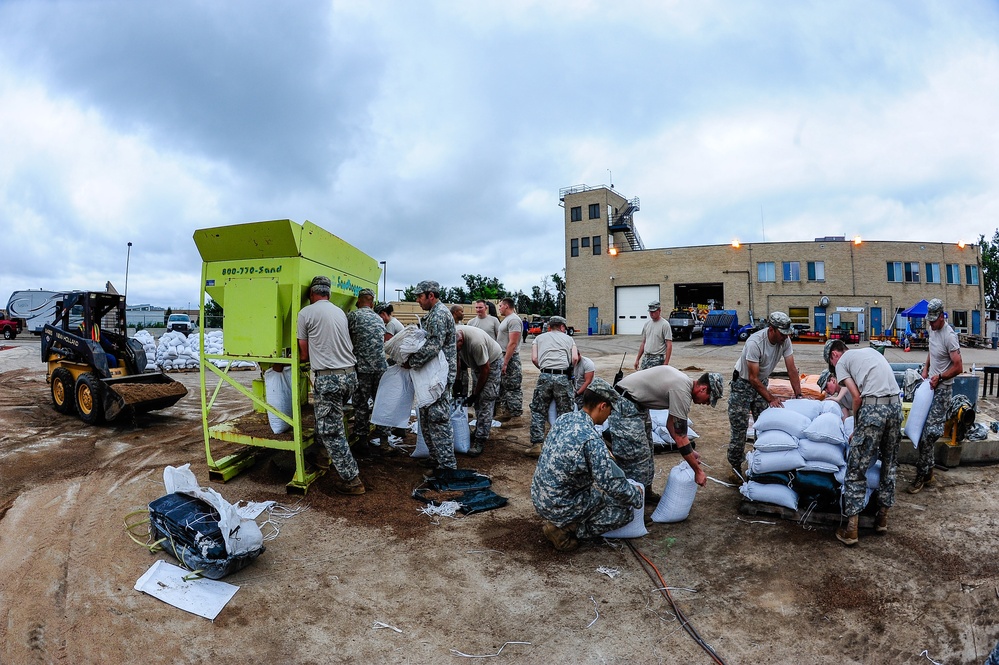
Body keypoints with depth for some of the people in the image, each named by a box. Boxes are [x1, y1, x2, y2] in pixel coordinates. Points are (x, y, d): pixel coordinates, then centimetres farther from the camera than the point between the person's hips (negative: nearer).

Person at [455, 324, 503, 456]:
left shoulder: (476, 342, -40)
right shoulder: (453, 335, -19)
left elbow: (485, 370, -27)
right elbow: (456, 357, 3)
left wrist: (474, 394, -17)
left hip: (492, 362, -7)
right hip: (476, 363, 8)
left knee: (485, 400, -13)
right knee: (477, 400, 11)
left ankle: (480, 440, -13)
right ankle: (481, 430, 25)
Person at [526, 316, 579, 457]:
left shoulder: (539, 338, 19)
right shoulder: (568, 338, 19)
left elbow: (534, 358, 7)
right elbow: (575, 358, 5)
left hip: (545, 376, 0)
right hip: (563, 377, 0)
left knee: (538, 411, 9)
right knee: (564, 413, 8)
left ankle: (537, 445, 1)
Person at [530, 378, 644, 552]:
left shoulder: (565, 419, -3)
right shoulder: (592, 440, -27)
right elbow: (615, 485, -21)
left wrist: (605, 456, 21)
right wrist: (637, 496, -2)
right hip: (559, 508, -8)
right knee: (626, 510, 4)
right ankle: (566, 529, -1)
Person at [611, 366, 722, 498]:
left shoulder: (685, 383, 8)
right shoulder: (682, 392, -22)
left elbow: (671, 424, 17)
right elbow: (680, 438, -17)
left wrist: (690, 452, 15)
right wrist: (698, 471, -8)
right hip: (625, 405, -11)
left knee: (645, 453, 19)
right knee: (636, 458, -7)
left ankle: (646, 493, 33)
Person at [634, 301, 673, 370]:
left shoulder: (665, 324, -8)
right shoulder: (647, 324, 13)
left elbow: (669, 345, -12)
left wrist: (666, 362, -20)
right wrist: (637, 359, 15)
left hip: (658, 359, -7)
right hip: (645, 358, 7)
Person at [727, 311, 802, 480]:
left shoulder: (785, 340, -13)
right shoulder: (755, 343, -31)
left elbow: (792, 369, -8)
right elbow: (753, 378, -28)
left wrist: (798, 395, -14)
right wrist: (771, 399, -28)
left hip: (762, 382, 6)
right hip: (743, 384, -6)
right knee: (739, 428, -4)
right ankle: (735, 468, 9)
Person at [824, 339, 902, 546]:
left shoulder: (842, 362, 9)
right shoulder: (871, 351, 28)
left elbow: (857, 398, 0)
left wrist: (856, 429, 11)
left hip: (873, 408, -7)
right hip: (896, 405, 7)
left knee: (856, 470, 0)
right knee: (889, 464, 22)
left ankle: (851, 530, 3)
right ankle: (882, 518, 32)